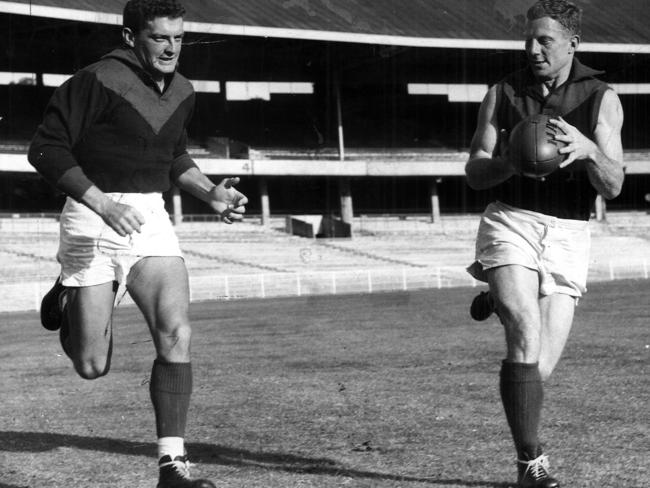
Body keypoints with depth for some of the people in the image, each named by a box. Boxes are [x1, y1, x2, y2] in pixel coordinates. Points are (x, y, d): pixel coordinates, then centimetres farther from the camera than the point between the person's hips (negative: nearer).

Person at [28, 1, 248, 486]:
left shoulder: (181, 92, 9)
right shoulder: (99, 81, -14)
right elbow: (46, 148, -14)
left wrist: (211, 192, 8)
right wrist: (102, 204, -23)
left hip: (151, 219, 5)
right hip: (93, 221, -5)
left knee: (176, 333, -16)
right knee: (93, 367, 1)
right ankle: (66, 300, 37)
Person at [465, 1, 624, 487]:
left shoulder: (602, 98, 1)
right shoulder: (504, 93, 5)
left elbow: (613, 186, -6)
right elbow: (475, 172, 4)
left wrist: (587, 150, -27)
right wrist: (511, 162, -18)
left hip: (568, 234, 1)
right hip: (511, 223, -1)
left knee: (541, 368, 1)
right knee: (527, 334, -24)